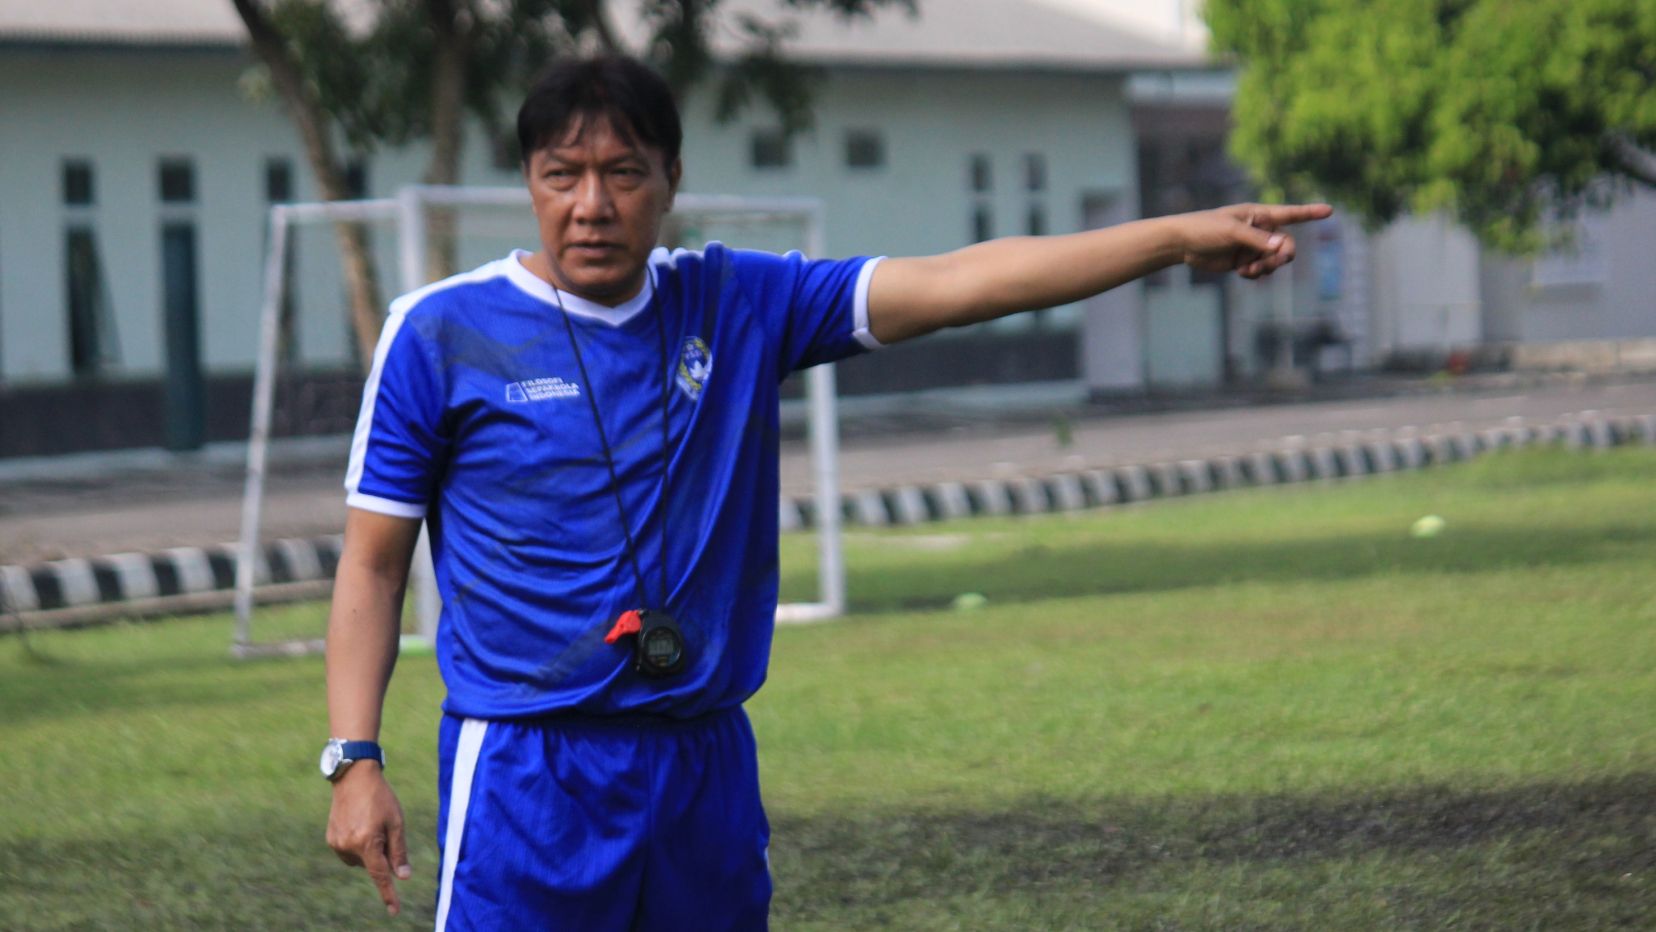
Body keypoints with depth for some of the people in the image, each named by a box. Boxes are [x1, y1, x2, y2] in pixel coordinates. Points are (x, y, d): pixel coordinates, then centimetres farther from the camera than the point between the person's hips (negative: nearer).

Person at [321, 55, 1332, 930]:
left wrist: (1179, 236, -7)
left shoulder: (741, 306, 6)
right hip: (527, 775, -4)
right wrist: (356, 761, -8)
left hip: (708, 764, 4)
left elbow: (957, 282, 0)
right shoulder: (441, 332, -2)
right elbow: (372, 568, 2)